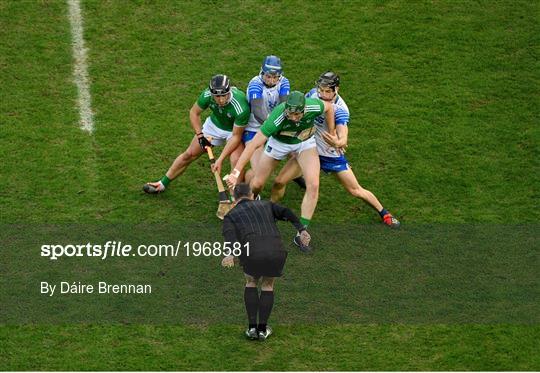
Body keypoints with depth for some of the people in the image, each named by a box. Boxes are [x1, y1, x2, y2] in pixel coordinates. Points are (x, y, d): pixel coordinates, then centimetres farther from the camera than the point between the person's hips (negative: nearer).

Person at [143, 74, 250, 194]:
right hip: (214, 124, 4)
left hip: (236, 129, -4)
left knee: (236, 161, -28)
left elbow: (236, 136, -29)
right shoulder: (207, 95, -30)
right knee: (189, 154, 9)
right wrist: (200, 135, -17)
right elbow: (194, 113, -8)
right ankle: (162, 184, 26)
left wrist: (220, 159, -32)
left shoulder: (241, 108, -41)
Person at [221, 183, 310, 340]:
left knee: (251, 282, 29)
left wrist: (231, 254, -15)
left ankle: (252, 327, 22)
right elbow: (286, 213, 13)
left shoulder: (230, 215, 22)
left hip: (252, 252, -1)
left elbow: (229, 234, 0)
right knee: (268, 285, 28)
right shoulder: (265, 205, 30)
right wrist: (301, 230, 2)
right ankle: (263, 329, 25)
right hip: (276, 251, 1)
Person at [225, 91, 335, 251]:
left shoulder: (314, 106, -34)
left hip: (305, 142, 1)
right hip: (279, 142, -1)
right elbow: (253, 144, -38)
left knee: (313, 185, -17)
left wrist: (332, 135, -1)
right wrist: (235, 172, -41)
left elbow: (329, 107, -8)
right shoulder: (278, 117, -41)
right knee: (257, 184, 4)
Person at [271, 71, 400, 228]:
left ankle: (384, 213, 23)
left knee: (356, 191, 2)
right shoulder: (314, 94, -14)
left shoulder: (340, 109, -28)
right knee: (279, 182, -4)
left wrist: (338, 143, -61)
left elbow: (343, 139, -39)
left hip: (332, 155, -4)